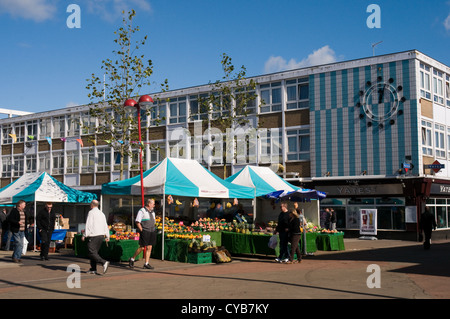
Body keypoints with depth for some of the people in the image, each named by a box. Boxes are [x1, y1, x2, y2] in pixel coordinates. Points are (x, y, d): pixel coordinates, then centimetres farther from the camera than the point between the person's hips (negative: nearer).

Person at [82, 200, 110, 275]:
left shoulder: (91, 212, -6)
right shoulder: (101, 213, 16)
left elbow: (89, 225, -14)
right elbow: (105, 225, 16)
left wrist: (85, 235, -13)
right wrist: (107, 236, 18)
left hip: (94, 235, -8)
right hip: (101, 235, 8)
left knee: (91, 253, -9)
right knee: (95, 252, 13)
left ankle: (104, 262, -24)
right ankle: (93, 269, 12)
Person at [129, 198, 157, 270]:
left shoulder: (152, 212, 16)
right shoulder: (142, 211, -7)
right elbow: (137, 222, -10)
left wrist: (154, 230, 13)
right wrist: (142, 231, -13)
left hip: (152, 232, 7)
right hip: (144, 232, -7)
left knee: (149, 248, 3)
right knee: (142, 247, -5)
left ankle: (146, 264, 5)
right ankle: (132, 259, 13)